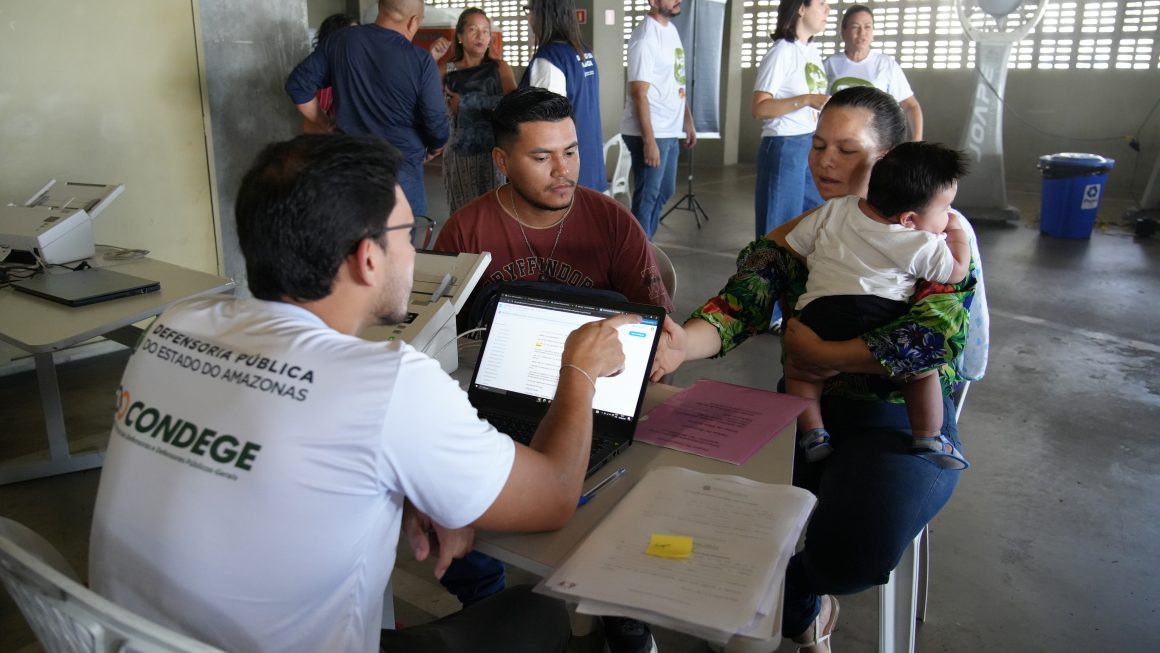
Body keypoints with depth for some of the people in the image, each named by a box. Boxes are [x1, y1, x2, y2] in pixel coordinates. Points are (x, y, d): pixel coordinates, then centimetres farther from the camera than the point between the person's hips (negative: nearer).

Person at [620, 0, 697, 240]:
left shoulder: (672, 29, 12)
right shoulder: (645, 37, -16)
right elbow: (639, 93, -20)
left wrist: (688, 121, 18)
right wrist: (649, 140, -22)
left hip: (670, 131, 9)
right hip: (649, 133, -9)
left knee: (664, 192, 18)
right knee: (646, 197, -1)